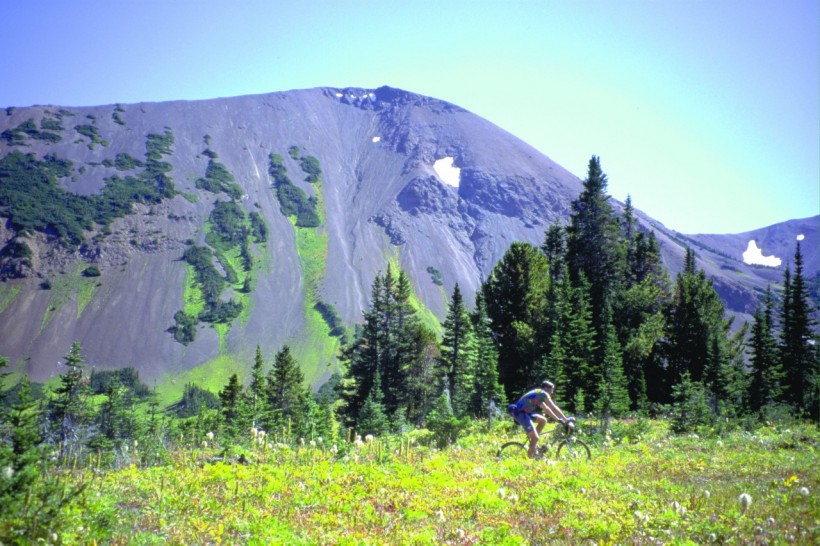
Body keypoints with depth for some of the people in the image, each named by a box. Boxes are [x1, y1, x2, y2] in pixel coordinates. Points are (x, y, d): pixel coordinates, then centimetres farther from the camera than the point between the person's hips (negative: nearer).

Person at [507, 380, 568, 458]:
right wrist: (566, 420, -3)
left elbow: (546, 409, 28)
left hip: (523, 412, 10)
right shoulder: (543, 394, -6)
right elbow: (554, 408, -8)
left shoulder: (538, 394, 22)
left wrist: (558, 419, 25)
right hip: (520, 413, -10)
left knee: (543, 420, 18)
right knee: (535, 437, -10)